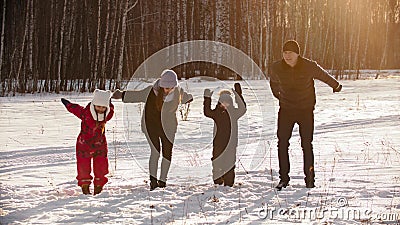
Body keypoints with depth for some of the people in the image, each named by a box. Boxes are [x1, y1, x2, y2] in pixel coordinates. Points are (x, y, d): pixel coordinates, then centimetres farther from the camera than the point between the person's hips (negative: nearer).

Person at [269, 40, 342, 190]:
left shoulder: (309, 66, -10)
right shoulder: (277, 68, -5)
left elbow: (324, 76, 11)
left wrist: (336, 86, 28)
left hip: (306, 111, -1)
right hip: (285, 110, 2)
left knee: (306, 144, 0)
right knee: (282, 143, -6)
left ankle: (309, 178, 9)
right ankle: (284, 178, 1)